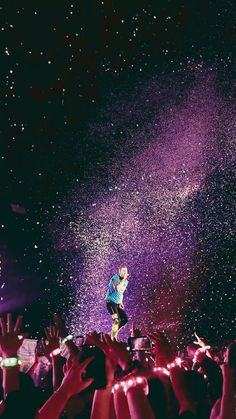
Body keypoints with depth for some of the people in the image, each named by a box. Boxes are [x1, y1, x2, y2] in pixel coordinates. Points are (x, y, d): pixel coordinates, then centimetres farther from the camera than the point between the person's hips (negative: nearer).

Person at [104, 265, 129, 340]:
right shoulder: (115, 278, -14)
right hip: (110, 301, -8)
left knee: (125, 319, 2)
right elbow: (117, 289, -33)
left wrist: (121, 302, 12)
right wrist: (124, 279, -28)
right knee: (116, 320, -20)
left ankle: (114, 332, 19)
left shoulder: (126, 281, 10)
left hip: (117, 303, 8)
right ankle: (113, 337, -9)